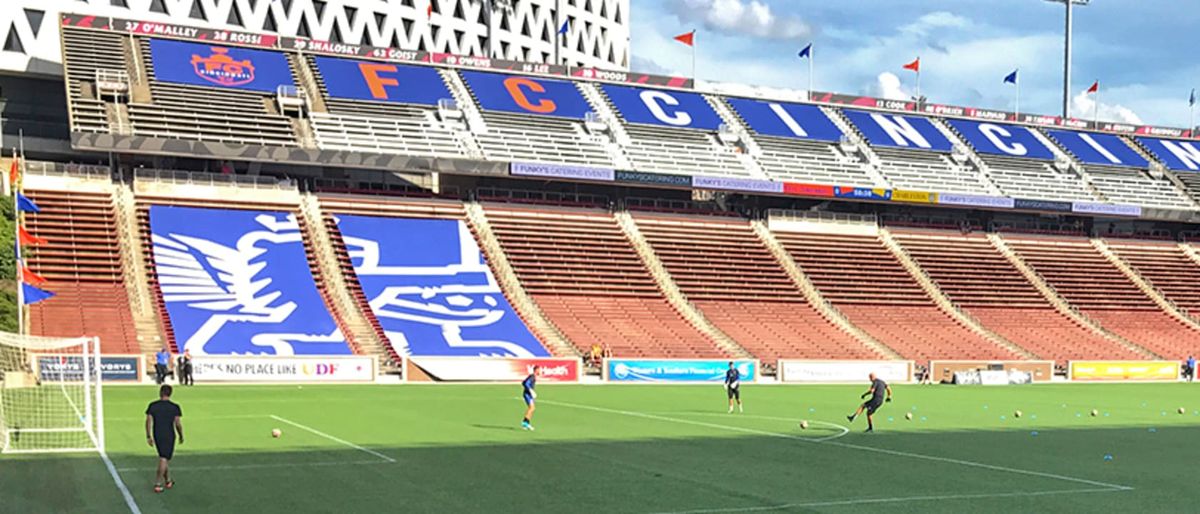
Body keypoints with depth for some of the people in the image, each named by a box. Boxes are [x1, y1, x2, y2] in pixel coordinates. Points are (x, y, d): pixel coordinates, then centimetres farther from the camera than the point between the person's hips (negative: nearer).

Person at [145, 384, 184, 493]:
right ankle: (157, 484, -7)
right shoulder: (174, 407, -8)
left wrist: (148, 437, 6)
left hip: (157, 436, 3)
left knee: (164, 458, 19)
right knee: (164, 460, -2)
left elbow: (148, 421, -2)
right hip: (169, 436, -3)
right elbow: (178, 423, -8)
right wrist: (181, 436, 6)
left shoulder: (152, 406, -2)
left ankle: (168, 481, 28)